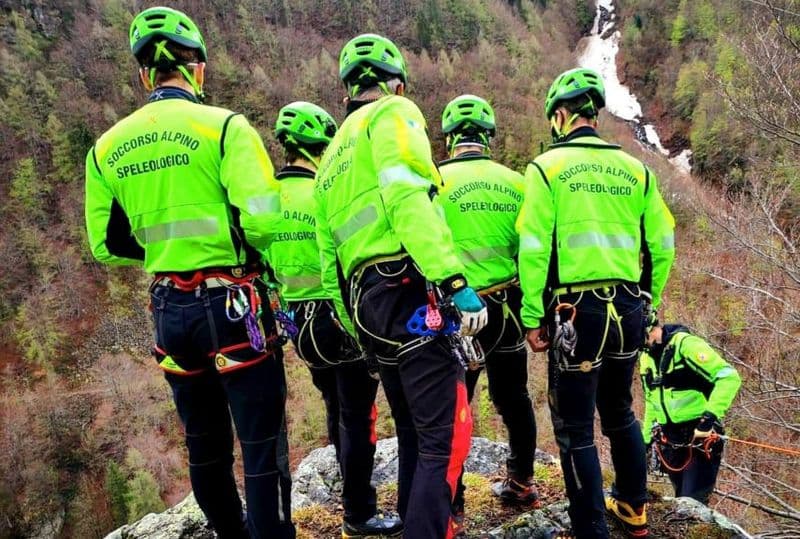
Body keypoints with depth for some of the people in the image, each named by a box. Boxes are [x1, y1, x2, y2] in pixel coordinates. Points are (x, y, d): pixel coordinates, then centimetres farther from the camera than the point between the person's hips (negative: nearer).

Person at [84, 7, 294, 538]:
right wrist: (245, 248, 3)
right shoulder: (225, 125, -10)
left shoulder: (107, 147, 7)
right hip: (231, 304, -6)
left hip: (169, 310, 6)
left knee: (206, 446, 20)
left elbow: (107, 244, 11)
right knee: (263, 448, 2)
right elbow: (262, 219, -18)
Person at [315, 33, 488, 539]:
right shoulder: (393, 114, 2)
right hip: (406, 290, -9)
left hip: (366, 302, 9)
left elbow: (329, 257, 24)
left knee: (416, 436, 18)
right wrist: (455, 282, -25)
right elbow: (407, 198, -18)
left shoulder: (332, 157, 27)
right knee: (447, 437, -7)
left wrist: (358, 330, 28)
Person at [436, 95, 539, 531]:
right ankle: (521, 482, 34)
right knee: (513, 398, 19)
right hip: (510, 306, 5)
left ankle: (450, 501, 12)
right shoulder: (515, 182, 4)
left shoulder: (436, 182, -7)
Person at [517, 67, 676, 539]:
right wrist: (647, 303, 18)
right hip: (628, 309, 5)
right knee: (620, 414, 24)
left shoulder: (547, 166, -4)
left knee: (576, 430, 6)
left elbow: (534, 250, -10)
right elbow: (662, 245, 7)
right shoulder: (634, 169, 7)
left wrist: (533, 317, -4)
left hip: (577, 311, -5)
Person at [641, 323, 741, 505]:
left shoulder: (686, 344, -17)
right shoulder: (646, 357, 8)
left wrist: (710, 415, -29)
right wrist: (647, 440, 17)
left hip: (700, 438, -7)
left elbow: (729, 377, -21)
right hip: (669, 441, 7)